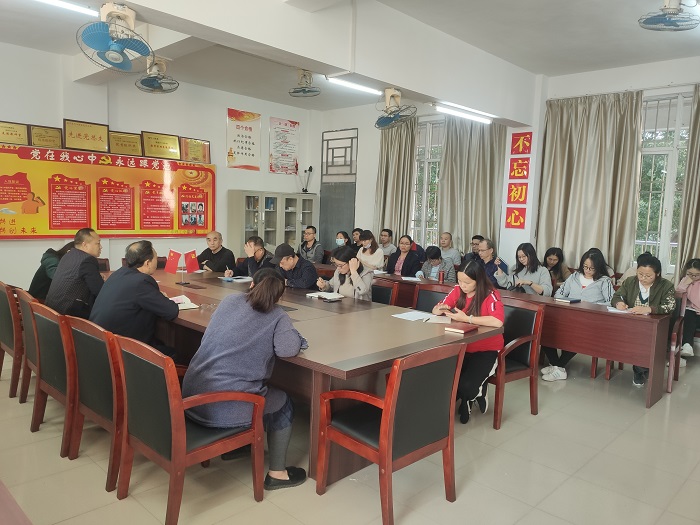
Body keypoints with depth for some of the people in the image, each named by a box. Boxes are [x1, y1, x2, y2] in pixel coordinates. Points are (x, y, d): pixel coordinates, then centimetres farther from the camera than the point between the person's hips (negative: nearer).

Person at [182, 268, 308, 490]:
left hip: (191, 397, 7)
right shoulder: (277, 316, -4)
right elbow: (288, 349, -20)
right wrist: (292, 333, 3)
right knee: (284, 403, 19)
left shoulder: (229, 301, 11)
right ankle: (277, 473, 25)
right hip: (223, 407, -7)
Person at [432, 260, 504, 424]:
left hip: (486, 350, -5)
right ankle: (466, 400, 14)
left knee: (466, 386, -28)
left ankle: (477, 392, 13)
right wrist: (440, 309, -19)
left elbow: (498, 321, -35)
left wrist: (466, 318, -32)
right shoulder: (457, 291, 0)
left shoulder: (491, 296, -17)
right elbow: (435, 310, 5)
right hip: (462, 347, 5)